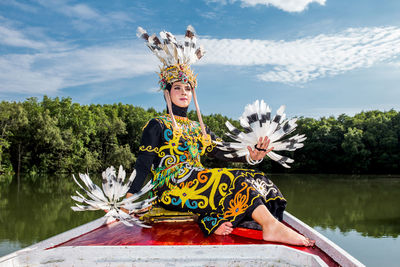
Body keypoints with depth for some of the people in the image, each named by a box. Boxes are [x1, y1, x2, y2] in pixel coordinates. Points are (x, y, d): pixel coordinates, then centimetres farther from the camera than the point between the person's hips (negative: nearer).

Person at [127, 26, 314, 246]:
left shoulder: (199, 128, 25)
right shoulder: (157, 125, 9)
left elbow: (223, 153, 11)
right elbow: (143, 165, -3)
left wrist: (250, 156, -9)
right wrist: (129, 200, -18)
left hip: (198, 183, 6)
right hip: (171, 187, -6)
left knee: (252, 178, -20)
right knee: (232, 180, -30)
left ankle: (219, 222, -43)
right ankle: (271, 226, -39)